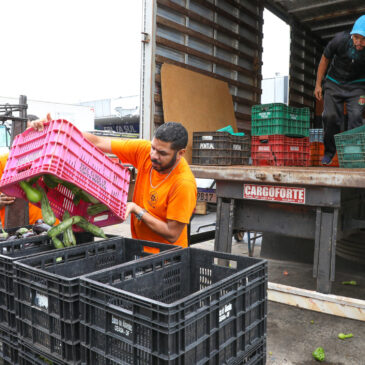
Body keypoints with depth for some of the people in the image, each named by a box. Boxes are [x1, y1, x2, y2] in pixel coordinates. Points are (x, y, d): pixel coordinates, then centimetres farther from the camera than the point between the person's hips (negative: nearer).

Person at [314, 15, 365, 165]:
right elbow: (325, 59, -3)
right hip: (334, 83, 1)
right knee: (330, 116, -10)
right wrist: (318, 84, -3)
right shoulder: (340, 39, -21)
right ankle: (329, 151, 9)